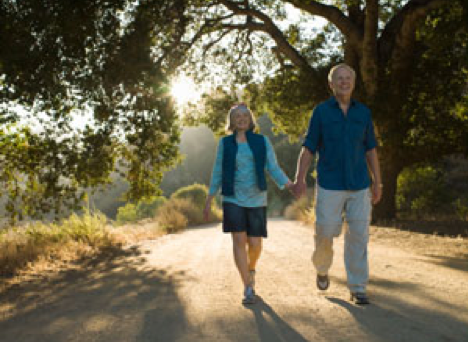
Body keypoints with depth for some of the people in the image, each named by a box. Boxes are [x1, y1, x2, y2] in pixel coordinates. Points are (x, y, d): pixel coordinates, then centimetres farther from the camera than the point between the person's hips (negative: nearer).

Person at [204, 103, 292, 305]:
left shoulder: (262, 142, 2)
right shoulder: (225, 143, 2)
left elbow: (273, 169, -1)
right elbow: (218, 173, 5)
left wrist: (290, 186, -17)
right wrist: (209, 201, 4)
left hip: (256, 200, 1)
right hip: (233, 199, -1)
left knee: (255, 244, -1)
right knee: (239, 240, -14)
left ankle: (251, 269, 35)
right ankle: (248, 289, -10)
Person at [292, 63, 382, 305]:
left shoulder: (363, 112, 9)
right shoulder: (321, 111, 1)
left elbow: (370, 149, 13)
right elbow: (308, 148, 0)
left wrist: (377, 183, 10)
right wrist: (300, 180, -10)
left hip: (359, 185, 2)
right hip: (329, 186, -2)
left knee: (358, 235, 0)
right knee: (325, 232, -1)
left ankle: (357, 289, 9)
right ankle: (322, 269, 30)